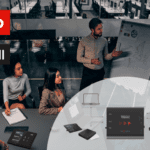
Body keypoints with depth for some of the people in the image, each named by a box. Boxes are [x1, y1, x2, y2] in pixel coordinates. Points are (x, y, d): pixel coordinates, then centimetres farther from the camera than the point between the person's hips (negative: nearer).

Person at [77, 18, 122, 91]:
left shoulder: (104, 41, -3)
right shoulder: (83, 42, -12)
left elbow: (106, 56, 5)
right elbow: (79, 58, -8)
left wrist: (112, 55, -18)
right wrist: (91, 61, -21)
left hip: (100, 72, 2)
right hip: (88, 71, -2)